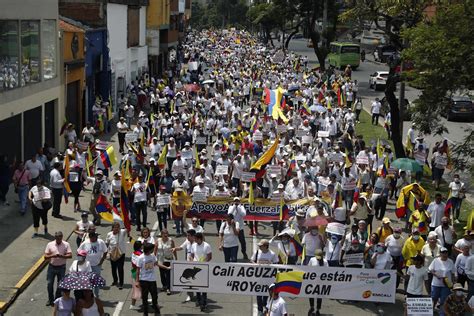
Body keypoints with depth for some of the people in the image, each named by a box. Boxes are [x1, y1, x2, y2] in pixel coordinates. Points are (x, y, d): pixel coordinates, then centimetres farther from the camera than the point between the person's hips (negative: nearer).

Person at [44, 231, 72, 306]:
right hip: (52, 267, 1)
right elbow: (45, 257, -4)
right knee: (49, 283, 3)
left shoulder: (66, 244, -5)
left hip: (61, 267, -1)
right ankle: (50, 300, 20)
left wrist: (62, 256, -29)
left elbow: (70, 255, -13)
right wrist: (52, 256, -24)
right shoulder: (50, 244, -3)